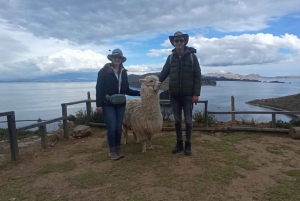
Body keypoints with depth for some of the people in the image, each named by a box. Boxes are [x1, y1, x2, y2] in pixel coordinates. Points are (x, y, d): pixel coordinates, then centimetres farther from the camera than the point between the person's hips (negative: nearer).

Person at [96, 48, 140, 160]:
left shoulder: (123, 72, 10)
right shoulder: (104, 71, -4)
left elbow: (126, 90, 11)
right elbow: (99, 88, -7)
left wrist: (140, 93, 4)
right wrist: (99, 104, -13)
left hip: (120, 104, 4)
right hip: (107, 105, -4)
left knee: (119, 128, 8)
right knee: (112, 128, -4)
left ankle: (118, 148, 24)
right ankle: (112, 150, 13)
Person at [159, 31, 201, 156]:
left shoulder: (192, 56, -1)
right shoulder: (171, 58, 6)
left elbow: (197, 76, -4)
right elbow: (164, 73, 8)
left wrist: (196, 93, -11)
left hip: (188, 95, -2)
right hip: (174, 95, 3)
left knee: (188, 120, 3)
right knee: (177, 120, 9)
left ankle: (188, 145, 16)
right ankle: (179, 144, 22)